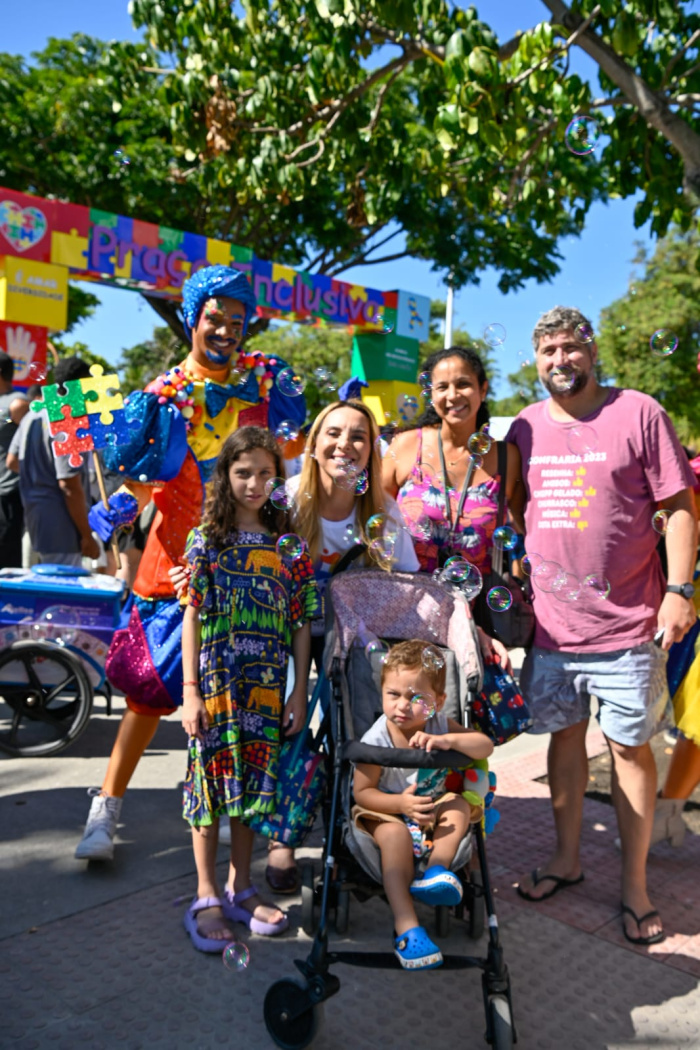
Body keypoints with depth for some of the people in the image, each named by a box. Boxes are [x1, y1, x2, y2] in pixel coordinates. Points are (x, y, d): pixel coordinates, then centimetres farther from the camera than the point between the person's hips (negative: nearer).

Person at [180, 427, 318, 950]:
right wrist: (191, 690, -7)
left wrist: (300, 690, 0)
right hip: (215, 682, -2)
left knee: (252, 783, 13)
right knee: (210, 779, 5)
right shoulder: (206, 539, -2)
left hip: (266, 686, 2)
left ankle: (241, 888, 30)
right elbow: (193, 617, -3)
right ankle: (207, 897, 21)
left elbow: (302, 622, 2)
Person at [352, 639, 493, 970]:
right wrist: (401, 803, -35)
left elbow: (485, 746, -19)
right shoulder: (376, 739, -21)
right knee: (396, 834, -33)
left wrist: (447, 740, -37)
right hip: (386, 811, -4)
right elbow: (362, 792, -19)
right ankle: (406, 925, -33)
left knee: (460, 805, -22)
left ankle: (437, 869, -29)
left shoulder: (439, 725, -10)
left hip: (432, 806, 4)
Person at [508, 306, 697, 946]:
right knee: (565, 737, 16)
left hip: (628, 625, -3)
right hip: (551, 624, 4)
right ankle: (566, 859, 35)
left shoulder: (638, 413, -5)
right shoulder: (526, 427, 7)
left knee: (630, 747, 7)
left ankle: (635, 884, 25)